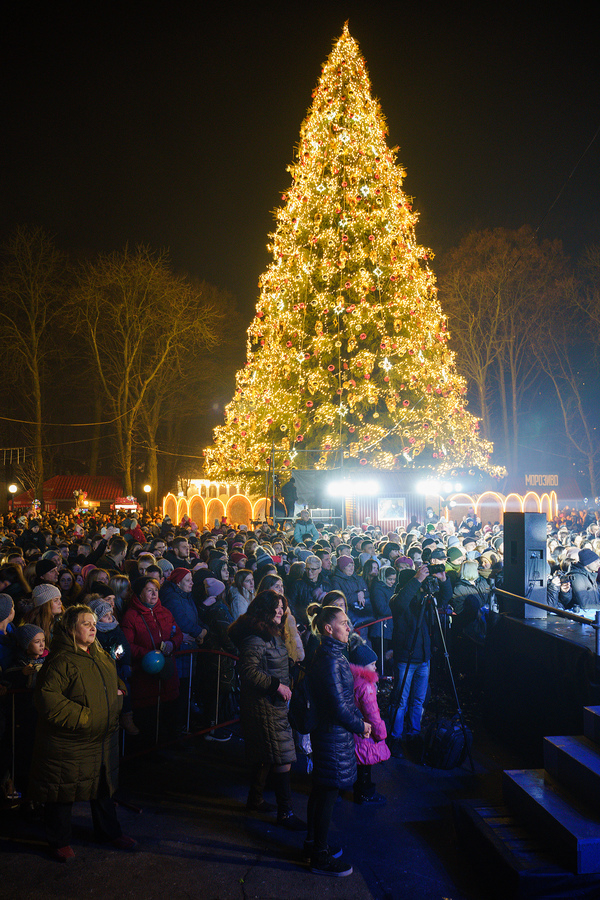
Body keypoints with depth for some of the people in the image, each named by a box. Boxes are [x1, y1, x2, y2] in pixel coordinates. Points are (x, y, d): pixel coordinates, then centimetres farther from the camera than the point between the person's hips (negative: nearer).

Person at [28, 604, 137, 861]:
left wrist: (116, 695, 4)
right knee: (62, 791, 9)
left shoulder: (101, 657, 7)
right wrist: (82, 716, -23)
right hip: (67, 743, -7)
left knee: (103, 787, 20)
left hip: (103, 739, 8)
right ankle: (60, 842, 29)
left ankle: (109, 832, 38)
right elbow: (47, 699, -27)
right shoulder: (60, 662, -20)